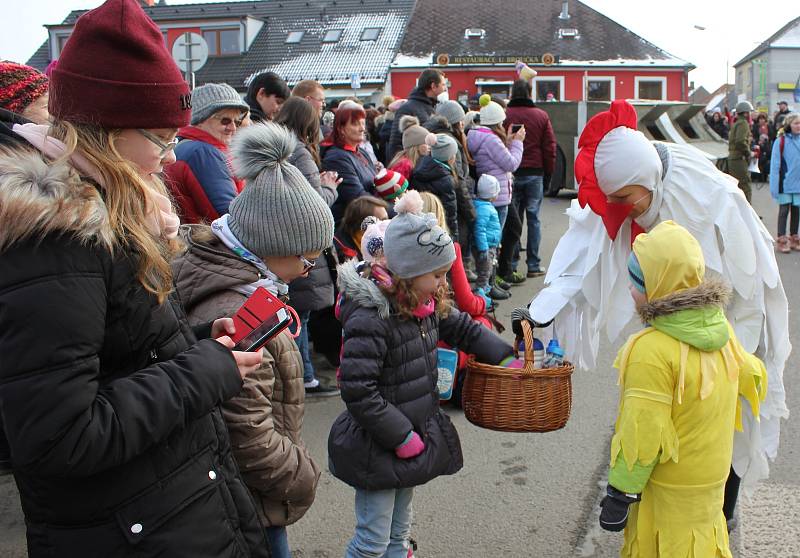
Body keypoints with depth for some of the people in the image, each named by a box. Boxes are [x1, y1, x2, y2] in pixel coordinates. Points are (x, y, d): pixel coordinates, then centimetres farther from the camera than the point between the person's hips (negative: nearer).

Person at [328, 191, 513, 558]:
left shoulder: (427, 304, 0)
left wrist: (506, 358, 9)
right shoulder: (370, 318, -27)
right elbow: (358, 391, -29)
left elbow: (463, 329, 18)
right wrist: (402, 437, -22)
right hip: (377, 447, -8)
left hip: (414, 437, 8)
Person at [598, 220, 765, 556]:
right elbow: (750, 377, 12)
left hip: (669, 487, -7)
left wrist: (620, 493, -16)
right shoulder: (720, 326, -5)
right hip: (712, 475, 7)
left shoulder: (650, 350, -28)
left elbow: (642, 434, -25)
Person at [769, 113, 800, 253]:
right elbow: (775, 164, -9)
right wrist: (774, 185, -12)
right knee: (784, 210, 2)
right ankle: (782, 240, 10)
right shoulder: (780, 141, -9)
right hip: (786, 183, -4)